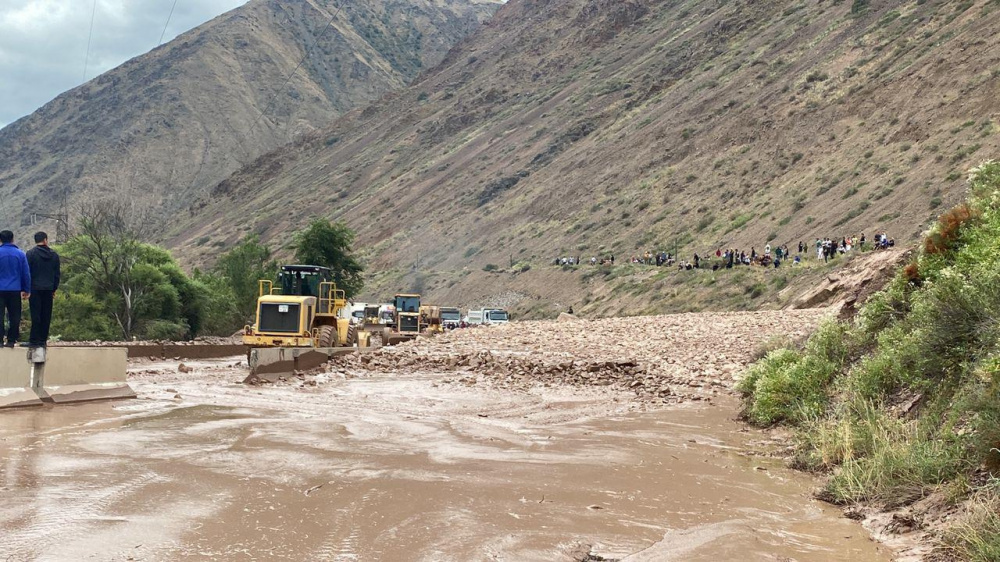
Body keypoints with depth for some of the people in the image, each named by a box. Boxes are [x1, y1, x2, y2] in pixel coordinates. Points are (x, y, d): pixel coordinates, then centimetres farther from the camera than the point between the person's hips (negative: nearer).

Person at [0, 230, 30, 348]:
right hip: (15, 290, 2)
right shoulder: (20, 254, 2)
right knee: (14, 316, 7)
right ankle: (11, 340, 6)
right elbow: (26, 273, 4)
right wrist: (26, 290, 11)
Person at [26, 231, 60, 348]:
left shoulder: (31, 253, -4)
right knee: (46, 315, 6)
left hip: (35, 289, -3)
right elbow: (57, 274, 10)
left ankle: (34, 340, -5)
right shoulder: (54, 254, 7)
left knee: (35, 315, -4)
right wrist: (54, 289, 17)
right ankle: (43, 340, 7)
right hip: (48, 289, 3)